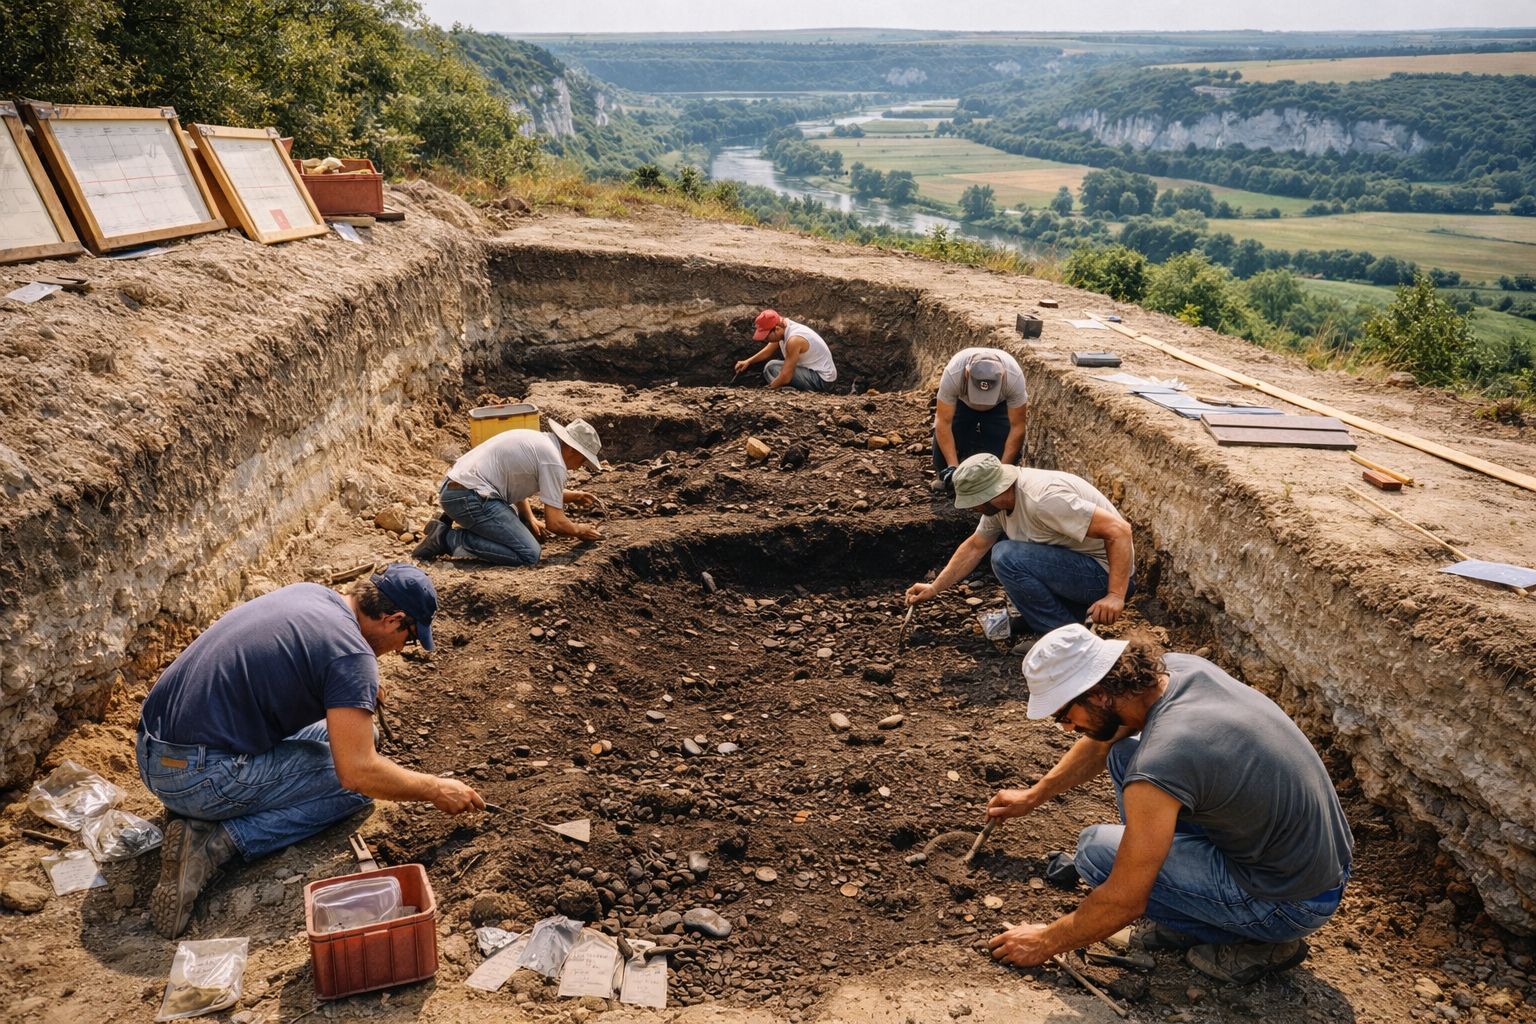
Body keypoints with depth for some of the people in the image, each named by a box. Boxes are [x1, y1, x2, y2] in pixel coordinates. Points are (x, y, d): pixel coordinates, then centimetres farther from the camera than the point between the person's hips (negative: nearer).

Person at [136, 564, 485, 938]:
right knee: (357, 784, 0)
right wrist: (436, 789, -6)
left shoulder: (309, 591, 9)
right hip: (202, 777, -9)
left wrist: (362, 691, 21)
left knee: (335, 731, 20)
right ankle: (216, 841, -10)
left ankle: (194, 808, 9)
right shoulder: (352, 653, -17)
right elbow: (359, 772, -20)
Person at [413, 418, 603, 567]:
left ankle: (447, 527, 13)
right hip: (470, 497, -10)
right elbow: (554, 523, -12)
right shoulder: (554, 462, -11)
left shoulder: (538, 439, 16)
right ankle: (448, 538, -12)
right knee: (529, 554, -14)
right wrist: (579, 531, 8)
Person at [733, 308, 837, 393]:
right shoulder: (784, 327, -1)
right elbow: (768, 351, 17)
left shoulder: (794, 340, -27)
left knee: (771, 367, -15)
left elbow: (786, 377, -25)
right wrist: (748, 361, 5)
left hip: (821, 380, -9)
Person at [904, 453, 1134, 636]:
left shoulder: (1042, 499, -29)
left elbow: (1119, 530, -30)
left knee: (1007, 557, -22)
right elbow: (974, 546, 14)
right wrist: (934, 588, 12)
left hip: (1102, 573, -9)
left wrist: (1116, 595, -32)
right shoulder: (1001, 498, -1)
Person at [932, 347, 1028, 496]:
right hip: (961, 402, 0)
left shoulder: (1014, 377, -40)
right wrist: (952, 467, -39)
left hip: (1000, 404, 0)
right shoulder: (953, 374, -42)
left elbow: (1017, 426, -30)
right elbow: (943, 422, -34)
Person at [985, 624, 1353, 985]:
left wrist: (1046, 941, -3)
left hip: (1294, 904, -8)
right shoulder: (1177, 667, -6)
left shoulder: (1156, 767, -31)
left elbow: (1123, 902, -20)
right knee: (1124, 754, 7)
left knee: (1096, 849, -10)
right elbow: (1103, 741, 16)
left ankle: (1253, 942, 2)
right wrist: (1034, 796, 24)